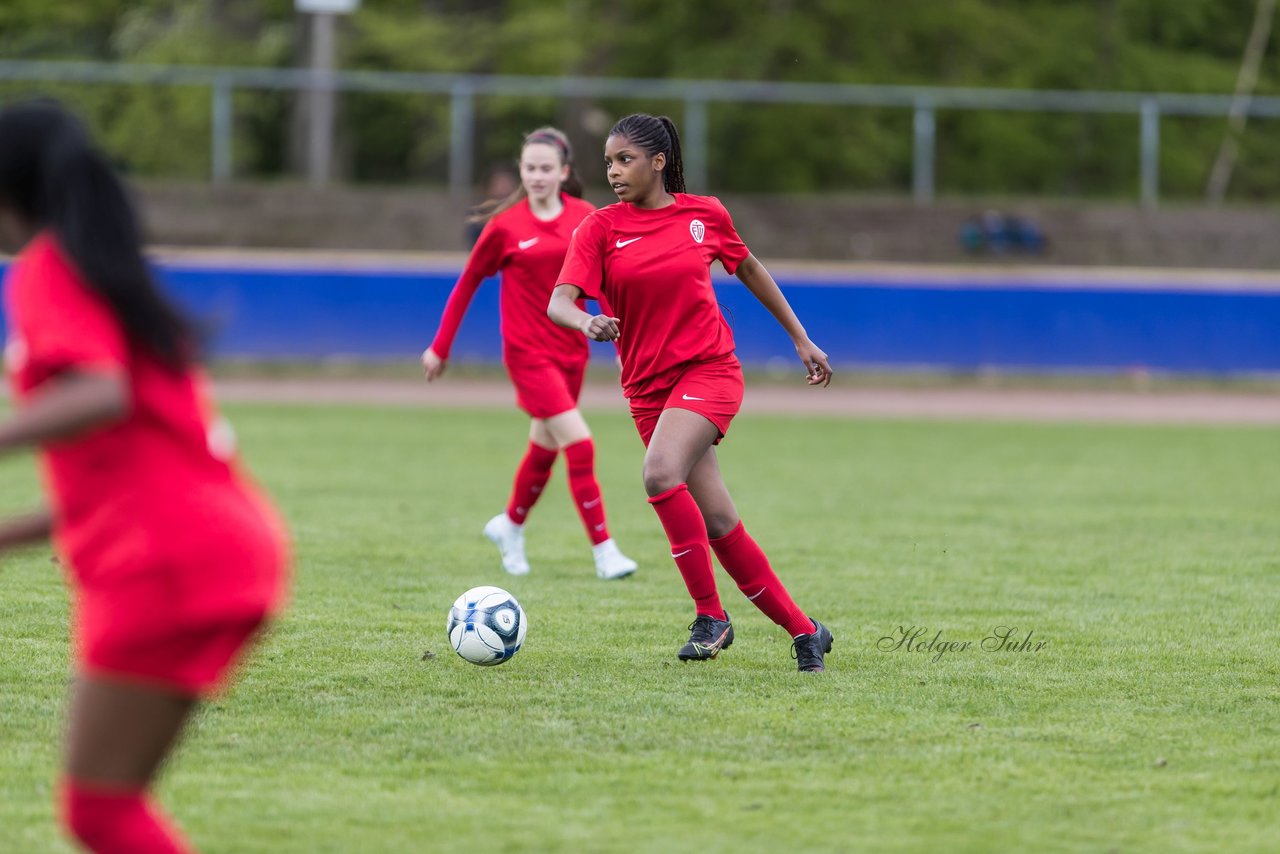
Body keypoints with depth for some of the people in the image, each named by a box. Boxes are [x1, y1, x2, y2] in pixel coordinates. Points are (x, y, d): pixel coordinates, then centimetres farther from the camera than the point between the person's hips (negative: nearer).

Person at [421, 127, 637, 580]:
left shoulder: (586, 218, 0)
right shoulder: (506, 226, -8)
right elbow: (467, 283, 2)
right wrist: (440, 347, 5)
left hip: (571, 348, 5)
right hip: (528, 351, -5)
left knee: (545, 447, 17)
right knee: (580, 445, -15)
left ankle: (510, 526, 41)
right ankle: (603, 550, -10)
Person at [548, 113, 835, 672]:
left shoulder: (705, 215, 0)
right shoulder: (600, 229, -2)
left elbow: (748, 269, 18)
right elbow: (559, 302, -14)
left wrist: (801, 340, 22)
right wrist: (587, 324, -38)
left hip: (709, 370, -3)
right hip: (648, 388, 3)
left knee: (661, 473, -28)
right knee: (717, 522, 2)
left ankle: (710, 614, -17)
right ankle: (803, 631, 15)